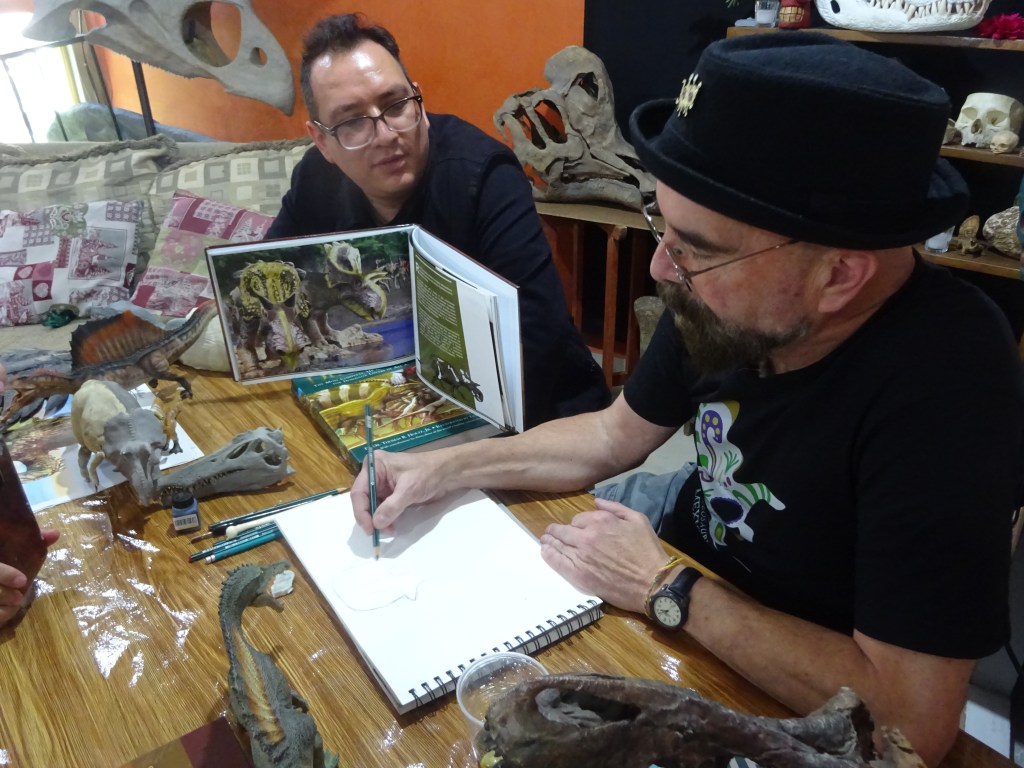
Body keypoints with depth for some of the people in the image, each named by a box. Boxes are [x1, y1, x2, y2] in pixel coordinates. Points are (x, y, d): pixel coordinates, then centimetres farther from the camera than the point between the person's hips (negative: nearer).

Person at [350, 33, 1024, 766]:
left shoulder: (942, 393, -36)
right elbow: (614, 436, -1)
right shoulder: (726, 299, -17)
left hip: (796, 694, -5)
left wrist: (665, 590, -28)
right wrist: (447, 468, -11)